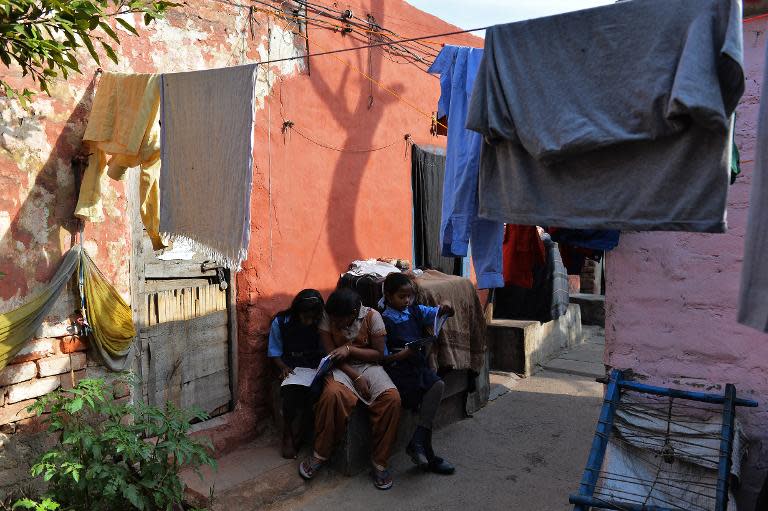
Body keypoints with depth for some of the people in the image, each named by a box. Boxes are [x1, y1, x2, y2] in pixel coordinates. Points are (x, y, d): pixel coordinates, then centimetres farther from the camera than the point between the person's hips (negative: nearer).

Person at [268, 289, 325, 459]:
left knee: (312, 390, -30)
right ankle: (288, 435, -8)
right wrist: (283, 366, -13)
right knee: (291, 389, -31)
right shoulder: (280, 322, -4)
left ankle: (294, 436, -10)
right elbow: (274, 351, 3)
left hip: (314, 368, 1)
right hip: (290, 367, -1)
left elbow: (324, 351, 5)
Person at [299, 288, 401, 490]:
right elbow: (330, 353, -9)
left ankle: (380, 462, -13)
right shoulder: (327, 316, -9)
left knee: (392, 398, -28)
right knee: (332, 394, -36)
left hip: (368, 365, 1)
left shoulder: (372, 316, -10)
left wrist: (350, 349, -19)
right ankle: (320, 453, -14)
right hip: (340, 367, -1)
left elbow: (379, 354, -6)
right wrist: (356, 377, -17)